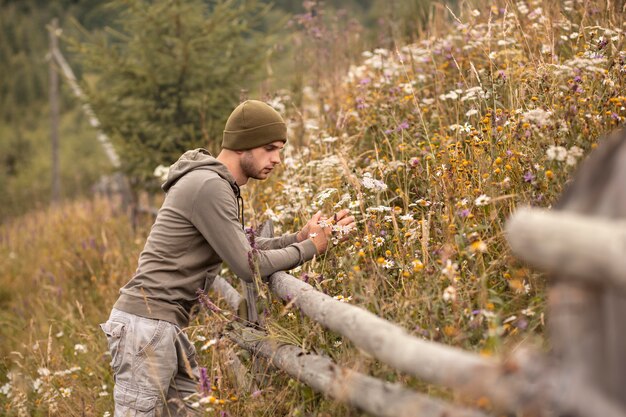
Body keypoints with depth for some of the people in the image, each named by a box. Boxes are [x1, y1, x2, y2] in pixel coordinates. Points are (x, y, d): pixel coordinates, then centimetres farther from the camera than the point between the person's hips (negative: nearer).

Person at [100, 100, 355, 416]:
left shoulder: (217, 184, 15)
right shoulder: (208, 186, -17)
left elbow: (243, 251, 20)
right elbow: (248, 267, -16)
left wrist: (300, 236, 8)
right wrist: (309, 248, -4)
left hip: (163, 324, 10)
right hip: (146, 323, -10)